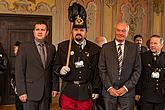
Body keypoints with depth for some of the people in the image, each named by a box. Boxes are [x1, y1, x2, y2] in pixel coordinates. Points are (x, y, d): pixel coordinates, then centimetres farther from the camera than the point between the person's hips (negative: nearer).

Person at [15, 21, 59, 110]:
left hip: (47, 92, 3)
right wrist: (21, 92, -11)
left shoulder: (51, 48, 9)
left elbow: (53, 69, 12)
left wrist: (55, 87, 7)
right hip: (30, 92, -3)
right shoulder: (24, 47, -3)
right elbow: (19, 71, -6)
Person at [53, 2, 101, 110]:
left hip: (86, 92, 1)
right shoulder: (63, 46, 3)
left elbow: (97, 71, 6)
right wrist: (60, 69, -14)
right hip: (68, 91, -1)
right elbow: (56, 66, 8)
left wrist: (96, 89, 4)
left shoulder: (94, 48, 5)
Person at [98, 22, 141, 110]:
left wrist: (126, 87, -6)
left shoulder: (134, 48, 4)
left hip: (127, 90, 0)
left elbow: (137, 70, 1)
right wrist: (109, 87, -7)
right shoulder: (106, 47, 4)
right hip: (109, 91, 0)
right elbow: (102, 70, 2)